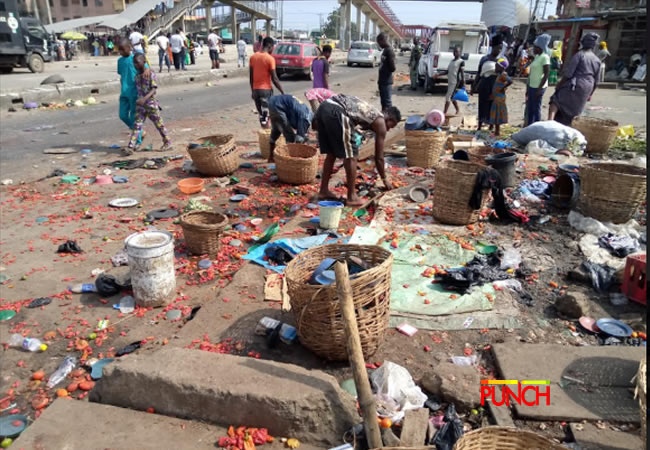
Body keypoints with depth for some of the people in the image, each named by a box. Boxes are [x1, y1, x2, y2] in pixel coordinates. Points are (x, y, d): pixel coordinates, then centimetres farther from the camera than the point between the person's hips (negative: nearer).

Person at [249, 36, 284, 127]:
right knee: (265, 116, -2)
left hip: (256, 89, 6)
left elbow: (251, 76, 9)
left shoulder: (253, 57, 6)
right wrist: (283, 92, -7)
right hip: (266, 90, -6)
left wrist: (253, 91, 17)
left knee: (261, 114, 15)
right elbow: (274, 78, -13)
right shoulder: (270, 59, -11)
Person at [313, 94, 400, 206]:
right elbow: (379, 157, 17)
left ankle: (323, 190, 29)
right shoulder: (380, 122, 13)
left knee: (331, 153, 21)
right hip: (336, 113, -8)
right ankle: (352, 197, 10)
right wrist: (385, 179, 28)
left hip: (324, 106, 8)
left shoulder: (368, 111, 33)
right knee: (351, 156, 4)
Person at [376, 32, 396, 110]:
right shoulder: (385, 50, 14)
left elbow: (392, 68, -20)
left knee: (387, 102, -7)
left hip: (386, 81, -10)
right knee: (383, 101, 15)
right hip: (382, 81, 10)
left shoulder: (389, 51, -15)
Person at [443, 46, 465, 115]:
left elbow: (462, 72, -11)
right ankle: (458, 110, 32)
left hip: (455, 82, -8)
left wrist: (463, 83, -16)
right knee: (452, 97, 17)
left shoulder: (461, 62, -6)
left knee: (448, 97, -12)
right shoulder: (452, 61, 16)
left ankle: (444, 112, -11)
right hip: (450, 82, 8)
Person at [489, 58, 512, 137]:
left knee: (497, 115, -6)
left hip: (499, 98, -10)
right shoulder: (499, 74, 13)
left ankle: (497, 132, -2)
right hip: (496, 97, 10)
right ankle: (497, 130, 22)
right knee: (495, 115, 14)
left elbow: (510, 81, -32)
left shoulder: (503, 75, -16)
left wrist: (502, 88, -22)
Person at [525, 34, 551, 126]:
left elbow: (546, 74, -18)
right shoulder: (537, 56, 14)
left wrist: (539, 88, -21)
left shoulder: (544, 57, -13)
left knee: (536, 108, -4)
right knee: (529, 109, 13)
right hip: (532, 86, 9)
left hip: (538, 87, -9)